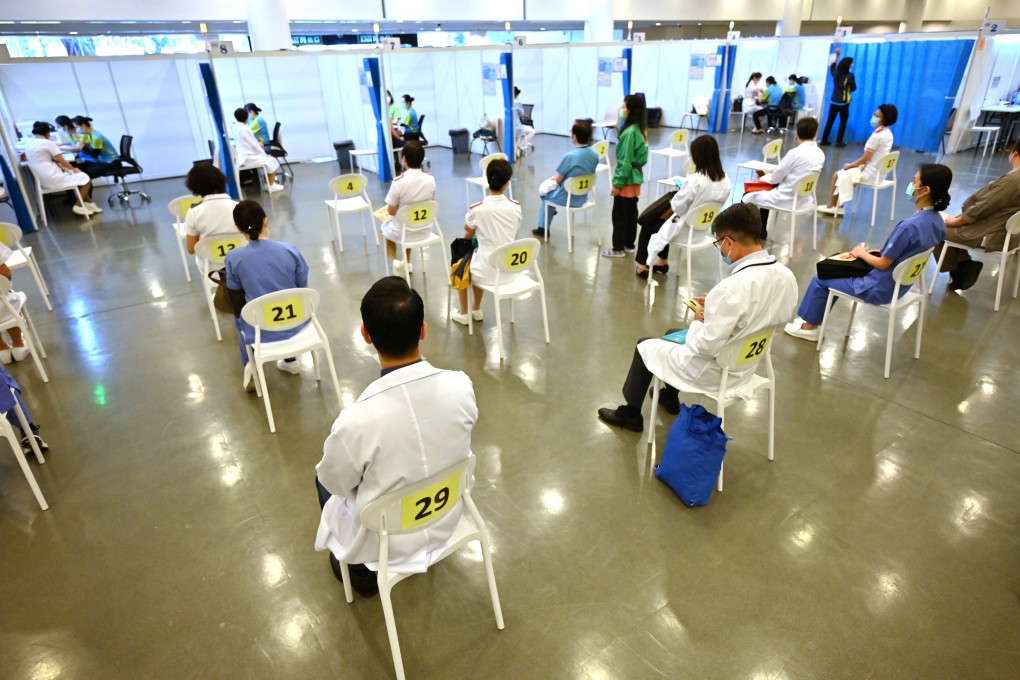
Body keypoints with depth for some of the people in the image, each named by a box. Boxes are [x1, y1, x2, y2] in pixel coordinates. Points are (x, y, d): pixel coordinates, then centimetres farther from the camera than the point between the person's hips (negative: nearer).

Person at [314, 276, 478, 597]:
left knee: (325, 481, 24)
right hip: (449, 520, 4)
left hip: (387, 544, -3)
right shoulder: (462, 386, -23)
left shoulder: (356, 421, -35)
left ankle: (361, 570, 35)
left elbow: (336, 483, -13)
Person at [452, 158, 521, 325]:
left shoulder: (477, 209, -15)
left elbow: (468, 235, 3)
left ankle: (464, 313, 37)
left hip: (488, 273, -4)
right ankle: (476, 310, 44)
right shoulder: (516, 207, -5)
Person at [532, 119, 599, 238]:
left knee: (545, 191, 25)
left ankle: (543, 228, 36)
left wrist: (555, 178, 8)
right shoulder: (594, 154, -6)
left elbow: (558, 180, -16)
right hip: (582, 196, 6)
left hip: (568, 198, -6)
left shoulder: (570, 156, -28)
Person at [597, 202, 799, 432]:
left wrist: (697, 322, -10)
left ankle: (630, 414, 33)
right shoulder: (786, 276, -9)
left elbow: (706, 346, -30)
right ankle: (669, 397, 50)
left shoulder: (733, 286, -35)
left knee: (645, 345, 16)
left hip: (711, 371, -8)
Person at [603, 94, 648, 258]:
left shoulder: (629, 132, -21)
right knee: (631, 213, 15)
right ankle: (629, 244, 25)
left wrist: (617, 183, -16)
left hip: (627, 180, -9)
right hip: (635, 178, 9)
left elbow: (625, 162, -22)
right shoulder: (641, 130, 8)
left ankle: (618, 248, 7)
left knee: (619, 215, 0)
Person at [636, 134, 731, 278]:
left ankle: (643, 265, 30)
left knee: (648, 226, 16)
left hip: (685, 231, -7)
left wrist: (674, 197, 2)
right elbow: (705, 202, 7)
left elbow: (677, 207, -19)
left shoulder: (694, 180, -28)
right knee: (664, 222, 31)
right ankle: (662, 262, 40)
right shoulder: (725, 180, -6)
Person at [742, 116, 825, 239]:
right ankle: (761, 231, 34)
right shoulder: (820, 154, 2)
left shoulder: (795, 153, -21)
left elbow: (776, 178, -11)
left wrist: (764, 177, 12)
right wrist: (769, 176, 18)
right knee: (765, 193, 28)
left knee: (748, 197, 6)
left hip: (788, 199, -8)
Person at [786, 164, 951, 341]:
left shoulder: (910, 225, -31)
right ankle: (814, 318, 28)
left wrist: (862, 253, -4)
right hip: (899, 284, 9)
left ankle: (809, 325, 25)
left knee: (820, 280, 8)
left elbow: (882, 264, -21)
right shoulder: (936, 220, -2)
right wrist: (878, 252, 6)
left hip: (880, 288, -9)